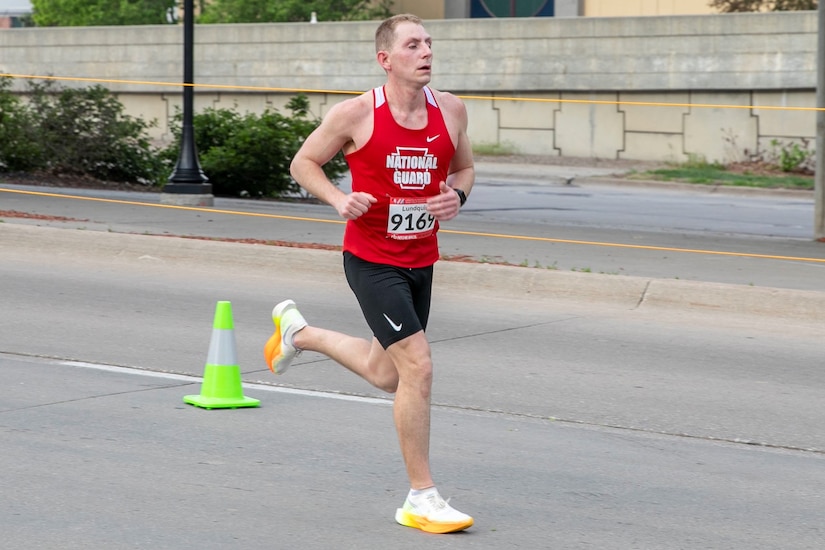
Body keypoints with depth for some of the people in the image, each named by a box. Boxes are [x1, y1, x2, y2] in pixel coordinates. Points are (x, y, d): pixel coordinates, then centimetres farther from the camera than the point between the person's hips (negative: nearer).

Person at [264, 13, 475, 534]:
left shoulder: (451, 110, 0)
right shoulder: (356, 114, -13)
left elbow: (465, 167, 17)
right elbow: (303, 163, 0)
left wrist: (456, 194, -6)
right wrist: (340, 199, -18)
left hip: (421, 261, 6)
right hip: (372, 260, -6)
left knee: (386, 375, 21)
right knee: (418, 367, -16)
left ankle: (298, 331, 47)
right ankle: (421, 497, -5)